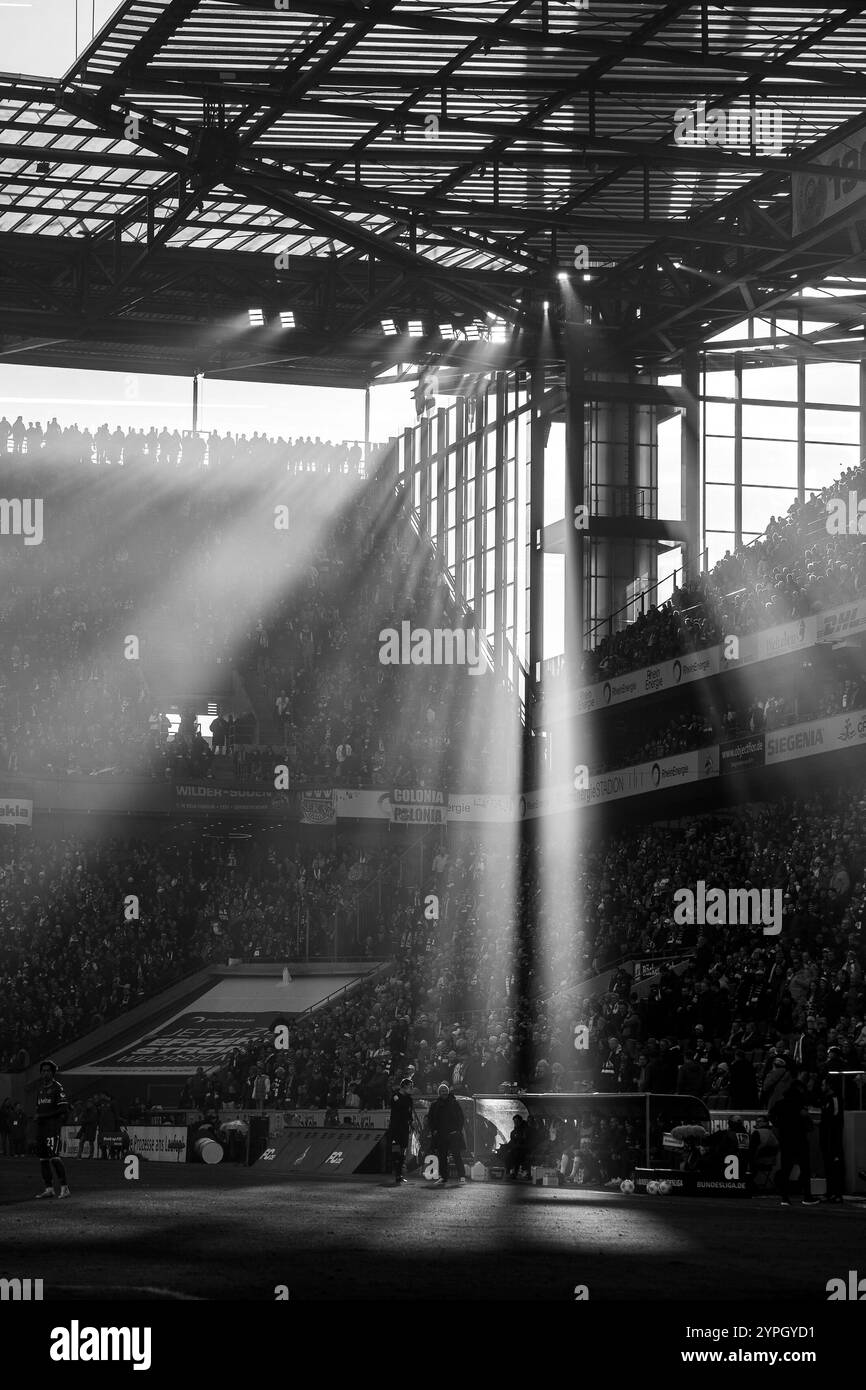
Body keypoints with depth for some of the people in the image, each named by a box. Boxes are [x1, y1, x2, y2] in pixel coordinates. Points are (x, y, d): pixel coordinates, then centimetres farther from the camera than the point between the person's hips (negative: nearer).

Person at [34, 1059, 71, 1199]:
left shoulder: (57, 1087, -5)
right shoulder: (40, 1089, 19)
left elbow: (64, 1108, -12)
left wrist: (44, 1115, -15)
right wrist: (37, 1116, 3)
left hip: (53, 1124, -8)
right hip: (41, 1125, 8)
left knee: (54, 1156, -16)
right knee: (42, 1158, 6)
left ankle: (64, 1188, -14)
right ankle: (49, 1189, 11)